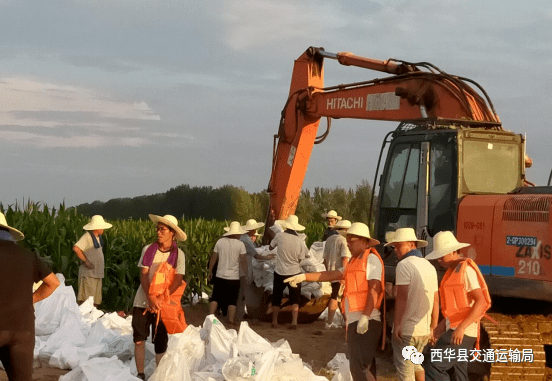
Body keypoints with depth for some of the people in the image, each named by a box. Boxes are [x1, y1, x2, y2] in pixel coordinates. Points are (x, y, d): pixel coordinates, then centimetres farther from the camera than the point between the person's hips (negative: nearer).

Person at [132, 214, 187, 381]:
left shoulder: (178, 255, -6)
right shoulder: (148, 250, -2)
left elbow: (178, 281, -11)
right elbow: (143, 275, -6)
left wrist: (160, 300, -19)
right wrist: (151, 298, -19)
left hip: (163, 304, -1)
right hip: (142, 301, 1)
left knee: (160, 342, 5)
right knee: (139, 340, 1)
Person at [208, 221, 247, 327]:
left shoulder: (220, 241, 1)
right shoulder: (240, 244, -8)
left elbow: (213, 258, 6)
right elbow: (243, 261, -8)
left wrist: (210, 271, 17)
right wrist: (246, 274, 4)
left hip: (220, 276, 2)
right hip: (234, 278, -2)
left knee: (215, 298, 12)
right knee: (232, 301, 6)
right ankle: (231, 321, 7)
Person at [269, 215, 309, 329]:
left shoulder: (280, 236, -11)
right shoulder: (300, 241, -9)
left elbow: (270, 247, 7)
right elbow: (301, 259, -2)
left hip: (280, 272, 0)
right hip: (294, 272, 0)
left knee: (276, 298, 14)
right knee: (295, 299, 6)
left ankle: (274, 321, 19)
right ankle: (294, 322, -3)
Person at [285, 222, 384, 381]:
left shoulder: (371, 259, -4)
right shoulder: (356, 263, 25)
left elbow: (374, 289, -15)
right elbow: (331, 275, 22)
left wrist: (365, 316, -24)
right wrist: (304, 276, 14)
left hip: (366, 322, -10)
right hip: (355, 322, 10)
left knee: (360, 366, -17)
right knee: (364, 367, 10)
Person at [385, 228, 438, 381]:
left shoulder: (404, 265, -11)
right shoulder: (430, 266, 12)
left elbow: (402, 297, -18)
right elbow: (435, 300, 13)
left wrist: (397, 325, -16)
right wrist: (433, 328, 18)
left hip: (405, 329, -7)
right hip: (424, 330, 7)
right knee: (414, 363, 25)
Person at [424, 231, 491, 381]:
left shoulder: (466, 269, -12)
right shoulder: (453, 271, 16)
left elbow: (481, 302, -21)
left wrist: (461, 327, -28)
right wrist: (442, 325, 15)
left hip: (463, 334, -10)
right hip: (455, 331, 10)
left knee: (433, 367, -15)